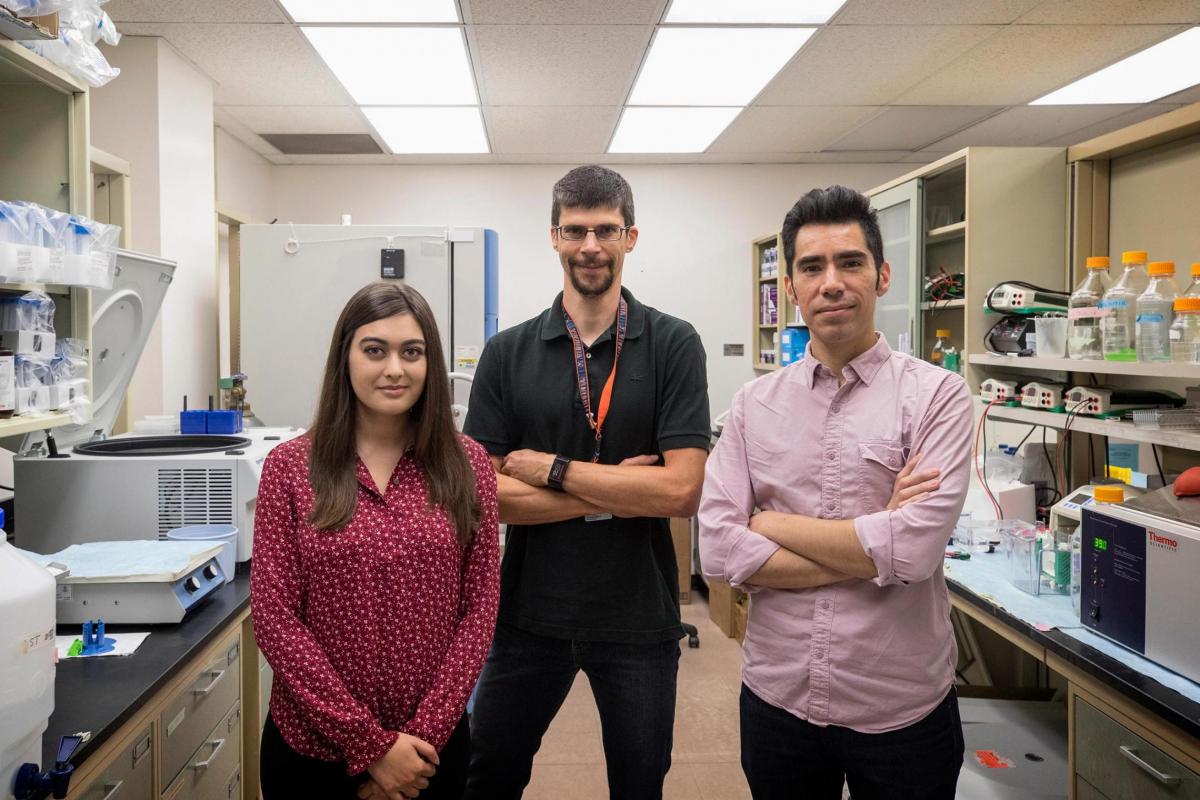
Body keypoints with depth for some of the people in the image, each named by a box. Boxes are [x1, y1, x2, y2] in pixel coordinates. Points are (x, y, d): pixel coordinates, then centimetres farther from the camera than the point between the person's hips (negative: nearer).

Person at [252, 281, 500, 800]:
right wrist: (370, 743, -13)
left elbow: (480, 606, -3)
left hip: (435, 746, 1)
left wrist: (423, 736, -11)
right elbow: (274, 617, -10)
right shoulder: (290, 467, -7)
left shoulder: (466, 465, -3)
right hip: (311, 745, -1)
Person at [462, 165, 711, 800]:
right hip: (529, 611, 1)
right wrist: (613, 493, -15)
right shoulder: (507, 354, -2)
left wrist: (552, 469, -15)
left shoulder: (673, 345, -6)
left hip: (639, 617, -1)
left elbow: (681, 490, -16)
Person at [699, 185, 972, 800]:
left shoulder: (936, 395, -7)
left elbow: (915, 549, -20)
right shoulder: (753, 404, 0)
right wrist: (871, 549, -14)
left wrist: (770, 524, -10)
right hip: (776, 698, 2)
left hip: (902, 708, -2)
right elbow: (717, 550, -9)